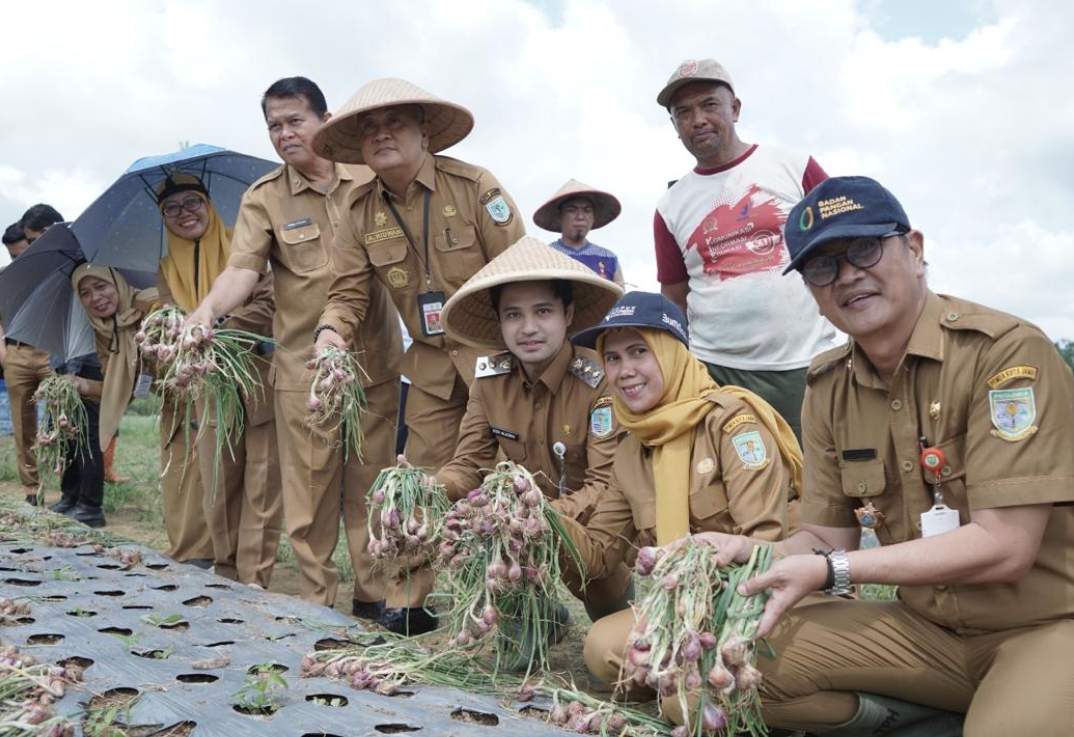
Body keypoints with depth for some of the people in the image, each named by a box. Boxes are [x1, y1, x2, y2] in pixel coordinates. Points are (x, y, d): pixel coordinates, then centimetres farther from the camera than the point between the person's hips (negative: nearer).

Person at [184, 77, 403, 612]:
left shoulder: (371, 181, 4)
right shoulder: (263, 198, 1)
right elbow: (243, 267, -11)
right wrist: (208, 309, -30)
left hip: (375, 358, 1)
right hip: (304, 364, -1)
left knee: (371, 481, 9)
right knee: (310, 487, 3)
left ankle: (373, 593, 23)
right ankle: (316, 601, 16)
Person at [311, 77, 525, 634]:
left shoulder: (473, 186, -12)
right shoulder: (361, 212, 2)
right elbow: (348, 291, 1)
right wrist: (331, 329, -21)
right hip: (432, 362, 4)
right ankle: (406, 600, 16)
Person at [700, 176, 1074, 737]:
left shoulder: (1005, 352, -18)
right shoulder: (827, 389, 1)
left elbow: (1004, 547, -21)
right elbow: (827, 538, 4)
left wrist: (833, 571, -24)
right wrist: (749, 552, -17)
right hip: (927, 627, 6)